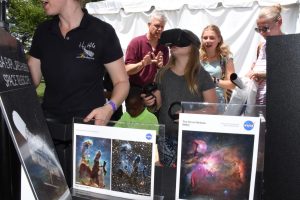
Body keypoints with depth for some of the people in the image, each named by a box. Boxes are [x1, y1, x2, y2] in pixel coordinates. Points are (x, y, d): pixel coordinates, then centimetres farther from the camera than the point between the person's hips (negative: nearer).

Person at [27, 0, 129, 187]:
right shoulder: (42, 31, 7)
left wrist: (110, 108, -21)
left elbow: (122, 82, -4)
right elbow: (30, 80, 11)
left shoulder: (102, 32, -8)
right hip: (48, 128, 4)